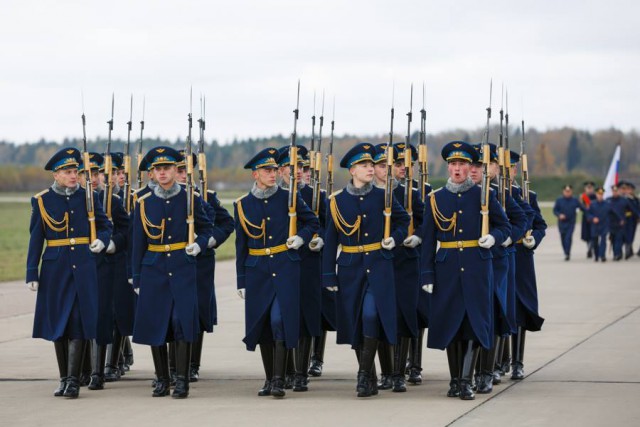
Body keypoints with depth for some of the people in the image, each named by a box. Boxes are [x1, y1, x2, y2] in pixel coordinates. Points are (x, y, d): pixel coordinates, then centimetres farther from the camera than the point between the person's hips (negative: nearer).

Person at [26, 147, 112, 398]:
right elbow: (35, 240, 4)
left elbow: (105, 225, 15)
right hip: (55, 269, 0)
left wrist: (101, 241, -8)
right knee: (57, 324, 5)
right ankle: (64, 379, 16)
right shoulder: (42, 201, 3)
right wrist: (32, 274, -1)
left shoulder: (89, 197, 5)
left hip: (84, 269, 0)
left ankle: (73, 380, -8)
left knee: (79, 323, -7)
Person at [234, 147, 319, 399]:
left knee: (280, 320, -13)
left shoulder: (289, 198, 1)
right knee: (261, 324, 6)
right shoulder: (243, 205, 4)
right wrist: (241, 281, 6)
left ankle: (279, 380, -13)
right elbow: (241, 246, 8)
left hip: (286, 270, -2)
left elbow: (312, 222, 14)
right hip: (258, 272, 2)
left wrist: (301, 238, -7)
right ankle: (270, 379, 18)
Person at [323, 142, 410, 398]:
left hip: (379, 266, -1)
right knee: (355, 320, 5)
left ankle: (364, 375, -11)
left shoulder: (382, 197, 2)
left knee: (371, 315, -16)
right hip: (351, 268, 1)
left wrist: (395, 238, -2)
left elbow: (404, 220, 18)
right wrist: (329, 276, 1)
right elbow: (330, 240, 4)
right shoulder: (337, 201, 1)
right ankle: (368, 377, 18)